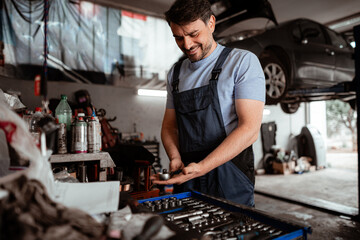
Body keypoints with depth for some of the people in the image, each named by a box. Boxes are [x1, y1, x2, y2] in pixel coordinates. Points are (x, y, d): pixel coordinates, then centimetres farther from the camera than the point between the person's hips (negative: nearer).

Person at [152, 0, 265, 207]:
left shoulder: (243, 62, -6)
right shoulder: (176, 73, 11)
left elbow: (250, 129, -15)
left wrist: (200, 168, -23)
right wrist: (175, 158, -6)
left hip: (229, 180, -4)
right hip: (186, 178, 5)